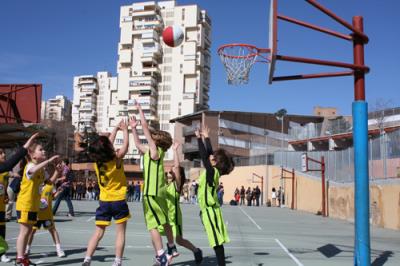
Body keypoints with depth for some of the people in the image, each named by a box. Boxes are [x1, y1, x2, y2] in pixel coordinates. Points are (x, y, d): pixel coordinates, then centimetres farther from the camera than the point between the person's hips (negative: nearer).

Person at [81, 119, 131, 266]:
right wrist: (125, 129, 10)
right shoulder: (117, 159, -15)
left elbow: (107, 145, 12)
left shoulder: (97, 161, -1)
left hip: (104, 201, 4)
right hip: (119, 201, -4)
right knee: (120, 232, 6)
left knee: (98, 233, 8)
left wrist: (116, 129, 19)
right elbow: (126, 145, -2)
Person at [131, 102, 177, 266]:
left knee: (153, 226, -10)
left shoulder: (155, 151, -10)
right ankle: (171, 249, 35)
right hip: (159, 192, 10)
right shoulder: (150, 152, 11)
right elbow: (137, 144, 27)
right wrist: (133, 129, 23)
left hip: (152, 193, -10)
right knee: (164, 222, 21)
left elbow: (145, 126, -10)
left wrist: (139, 109, -4)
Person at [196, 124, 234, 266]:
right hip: (209, 210, 9)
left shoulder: (212, 171, -15)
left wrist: (199, 138, -12)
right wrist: (206, 137, 20)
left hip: (210, 211, -9)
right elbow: (209, 153, 16)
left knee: (217, 242, -7)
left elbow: (203, 156, -18)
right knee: (217, 242, 11)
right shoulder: (214, 171, 8)